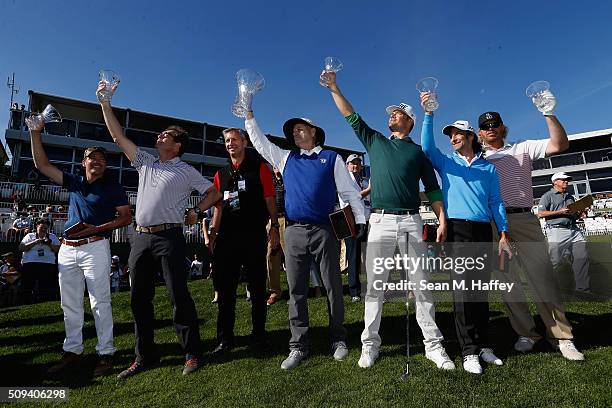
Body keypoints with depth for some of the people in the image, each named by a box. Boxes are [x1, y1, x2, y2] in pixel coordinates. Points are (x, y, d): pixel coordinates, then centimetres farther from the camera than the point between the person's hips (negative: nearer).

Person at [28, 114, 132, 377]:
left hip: (95, 247, -6)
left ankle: (106, 353, 3)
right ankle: (72, 352, 23)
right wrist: (35, 132, 9)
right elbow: (42, 165, 16)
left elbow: (126, 218, -3)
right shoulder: (74, 183, 16)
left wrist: (95, 228, -14)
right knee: (70, 304, 11)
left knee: (100, 302, -4)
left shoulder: (112, 187, 2)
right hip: (67, 249, 6)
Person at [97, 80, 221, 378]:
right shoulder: (145, 162, 19)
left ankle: (191, 353, 6)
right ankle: (145, 356, 20)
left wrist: (195, 212, -1)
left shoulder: (186, 171, 7)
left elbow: (213, 193, 8)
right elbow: (118, 136, 18)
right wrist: (105, 103, 16)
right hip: (141, 238, 6)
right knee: (139, 299, 8)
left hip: (169, 237, -5)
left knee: (179, 296, -5)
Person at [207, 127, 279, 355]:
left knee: (256, 285, 6)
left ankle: (259, 334, 20)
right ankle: (225, 338, 17)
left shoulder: (259, 168, 6)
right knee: (224, 286, 5)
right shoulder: (221, 174, 18)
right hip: (227, 235, 4)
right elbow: (218, 206, 17)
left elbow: (269, 199, 1)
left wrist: (274, 226, -7)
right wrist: (213, 232, 8)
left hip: (254, 234, -3)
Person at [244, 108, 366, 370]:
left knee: (333, 287, 6)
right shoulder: (286, 159, 18)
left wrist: (361, 221, -2)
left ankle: (338, 339, 24)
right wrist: (248, 114, 19)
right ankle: (298, 346, 17)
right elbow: (260, 142, 22)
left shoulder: (332, 158, 8)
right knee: (296, 291, 6)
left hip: (324, 231, -3)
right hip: (294, 232, 3)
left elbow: (349, 192, 5)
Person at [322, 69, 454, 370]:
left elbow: (432, 188, 11)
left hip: (411, 221, 0)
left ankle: (433, 344, 14)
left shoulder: (418, 151, 13)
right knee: (374, 285, 2)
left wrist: (442, 220, 0)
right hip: (380, 221, 1)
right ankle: (370, 344, 12)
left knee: (421, 284, 2)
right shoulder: (375, 142, 18)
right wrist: (333, 87, 11)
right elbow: (351, 116, 15)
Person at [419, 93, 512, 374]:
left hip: (484, 230, 2)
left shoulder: (488, 168, 16)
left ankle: (483, 345, 17)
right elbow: (427, 146, -6)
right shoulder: (447, 162, 13)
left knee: (480, 289, 7)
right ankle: (469, 351, 0)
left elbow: (496, 201, 12)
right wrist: (428, 114, -15)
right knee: (462, 289, -6)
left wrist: (504, 233, 3)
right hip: (458, 229, -2)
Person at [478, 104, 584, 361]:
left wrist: (549, 114, -7)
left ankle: (561, 336, 8)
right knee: (507, 280, 3)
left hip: (524, 219, 0)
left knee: (543, 277, -4)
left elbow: (559, 145, 1)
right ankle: (525, 333, 14)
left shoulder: (522, 149, 15)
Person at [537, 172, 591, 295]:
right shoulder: (548, 196, 4)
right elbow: (540, 214, -8)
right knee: (554, 261, -8)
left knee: (582, 258, 0)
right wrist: (560, 212, -12)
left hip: (574, 230, 7)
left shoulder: (570, 197, 25)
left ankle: (583, 289, 9)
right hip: (557, 231, -7)